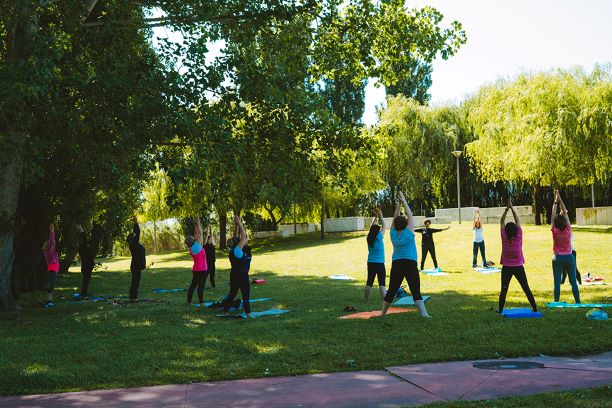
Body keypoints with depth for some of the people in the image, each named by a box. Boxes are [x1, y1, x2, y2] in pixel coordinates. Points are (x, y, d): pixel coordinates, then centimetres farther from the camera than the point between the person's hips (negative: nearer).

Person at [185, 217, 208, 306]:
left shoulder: (191, 247, 3)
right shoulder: (197, 245, -15)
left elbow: (196, 234, 9)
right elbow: (200, 234, -12)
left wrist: (197, 225, 10)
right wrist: (198, 223, -5)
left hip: (196, 269, 7)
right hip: (202, 269, -7)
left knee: (193, 285, 13)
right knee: (201, 285, -6)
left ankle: (189, 301, 17)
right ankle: (201, 302, -5)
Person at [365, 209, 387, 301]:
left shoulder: (369, 238, 3)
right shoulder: (379, 237, -11)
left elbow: (372, 227, 18)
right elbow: (384, 226, -1)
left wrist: (375, 217, 21)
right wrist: (380, 217, 9)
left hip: (370, 263, 6)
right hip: (379, 263, -6)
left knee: (369, 283, 12)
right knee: (381, 284, -9)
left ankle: (366, 300, 17)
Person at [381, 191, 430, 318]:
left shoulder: (393, 233, 3)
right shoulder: (408, 232, -6)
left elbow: (395, 218, 14)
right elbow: (410, 215, 2)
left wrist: (399, 204, 15)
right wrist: (404, 201, 8)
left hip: (396, 265, 4)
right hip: (410, 264, -4)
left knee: (391, 291, 11)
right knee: (416, 291, -10)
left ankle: (382, 314, 16)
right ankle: (424, 314, -22)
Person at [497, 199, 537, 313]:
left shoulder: (504, 238, -10)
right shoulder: (519, 237, -8)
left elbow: (501, 222, -2)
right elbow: (518, 221, 0)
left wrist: (507, 208, -2)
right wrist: (512, 208, 3)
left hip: (506, 268, -1)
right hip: (519, 267, 1)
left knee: (504, 289, 2)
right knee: (526, 288, 7)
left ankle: (500, 309, 1)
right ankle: (535, 308, 9)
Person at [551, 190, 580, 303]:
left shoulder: (555, 231, -10)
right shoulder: (568, 230, -7)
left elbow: (553, 214, -2)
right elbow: (565, 213, 0)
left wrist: (556, 200, 4)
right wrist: (560, 200, 4)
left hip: (558, 258, -1)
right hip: (569, 257, 1)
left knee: (557, 283, 0)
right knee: (573, 282, 6)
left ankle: (556, 303, -1)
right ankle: (578, 302, 7)